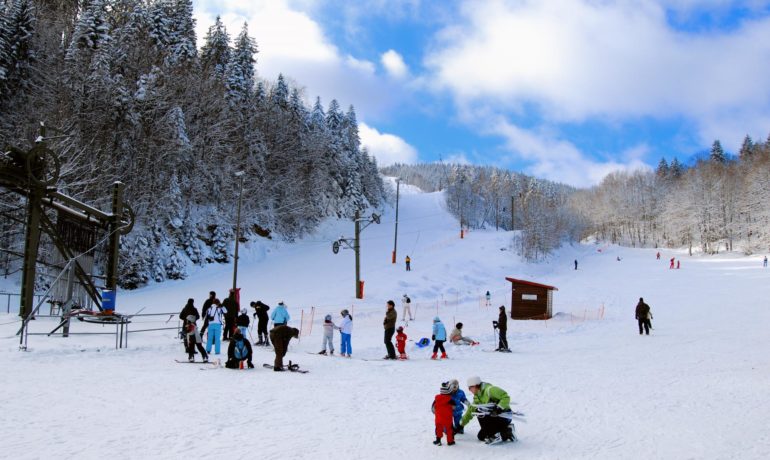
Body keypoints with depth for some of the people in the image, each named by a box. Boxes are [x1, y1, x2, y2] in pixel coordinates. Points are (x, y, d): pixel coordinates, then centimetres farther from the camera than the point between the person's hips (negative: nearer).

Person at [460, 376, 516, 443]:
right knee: (481, 436, 8)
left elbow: (506, 397, -22)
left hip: (503, 417, -9)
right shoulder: (477, 396, 8)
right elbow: (470, 411, 14)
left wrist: (499, 408, -31)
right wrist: (462, 424, 14)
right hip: (494, 417, 9)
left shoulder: (489, 389, -18)